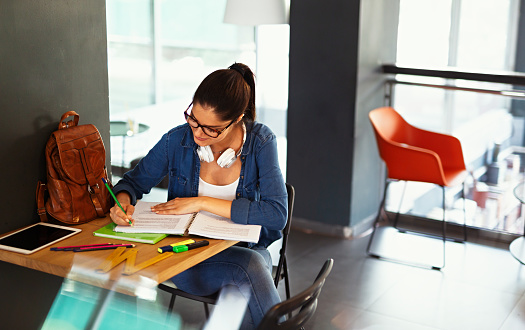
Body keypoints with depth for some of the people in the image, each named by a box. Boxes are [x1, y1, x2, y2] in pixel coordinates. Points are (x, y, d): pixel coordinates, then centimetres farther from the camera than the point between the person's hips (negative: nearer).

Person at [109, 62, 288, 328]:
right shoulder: (178, 140, -7)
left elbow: (277, 214, -19)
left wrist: (202, 203, -19)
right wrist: (123, 201, -17)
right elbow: (135, 180, 9)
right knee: (251, 266, -33)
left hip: (245, 248, 1)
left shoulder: (261, 143, -10)